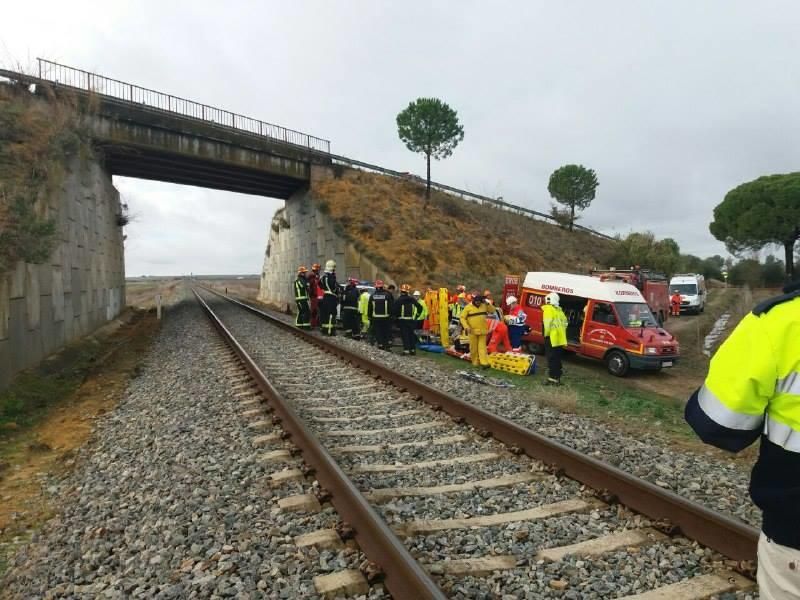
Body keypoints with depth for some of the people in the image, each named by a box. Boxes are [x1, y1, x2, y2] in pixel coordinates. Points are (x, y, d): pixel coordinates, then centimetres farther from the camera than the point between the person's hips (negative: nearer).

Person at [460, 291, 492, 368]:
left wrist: (488, 304, -2)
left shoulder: (484, 305, 6)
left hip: (482, 331, 2)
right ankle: (475, 362, 20)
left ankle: (484, 363, -7)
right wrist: (466, 326, -15)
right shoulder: (468, 307, -5)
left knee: (482, 346, -2)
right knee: (473, 347, 6)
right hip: (473, 331, -2)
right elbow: (462, 317, -3)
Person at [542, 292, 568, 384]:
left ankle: (553, 378, -7)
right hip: (560, 338, 8)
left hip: (552, 338, -8)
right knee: (557, 359, 14)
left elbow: (547, 323, -18)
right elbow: (564, 323, 13)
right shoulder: (560, 310, 17)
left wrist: (546, 334, -9)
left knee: (552, 359, -6)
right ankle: (557, 377, 20)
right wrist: (561, 333, 15)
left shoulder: (548, 309, -8)